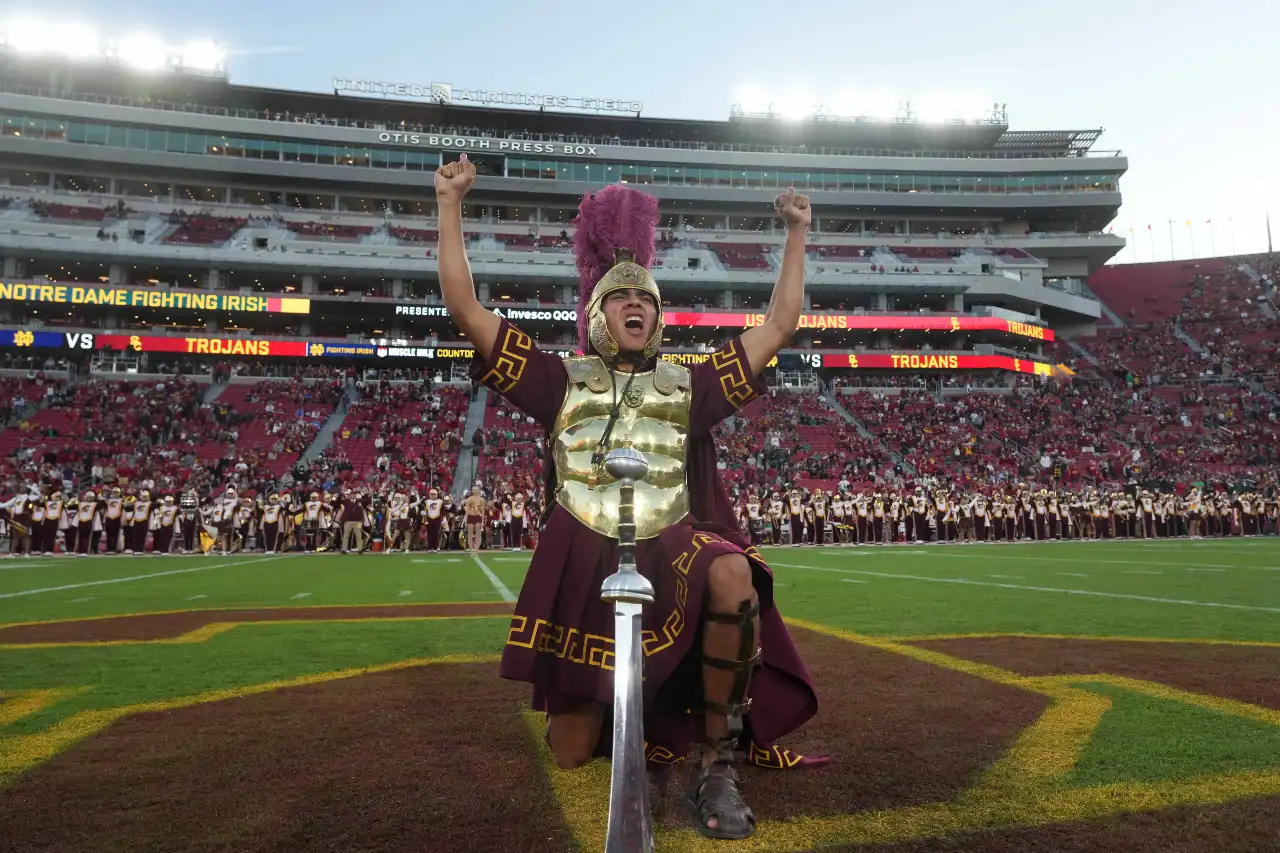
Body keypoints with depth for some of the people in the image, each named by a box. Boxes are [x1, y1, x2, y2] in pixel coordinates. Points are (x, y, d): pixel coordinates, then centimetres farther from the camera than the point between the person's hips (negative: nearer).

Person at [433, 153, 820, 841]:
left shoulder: (688, 387, 13)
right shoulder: (562, 382, 9)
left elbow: (779, 326, 14)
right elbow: (465, 308, 6)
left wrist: (797, 233, 15)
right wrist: (450, 205, 5)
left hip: (670, 550, 0)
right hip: (584, 563, 0)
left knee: (731, 575, -38)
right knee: (571, 754, 2)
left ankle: (719, 765, -19)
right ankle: (616, 703, 41)